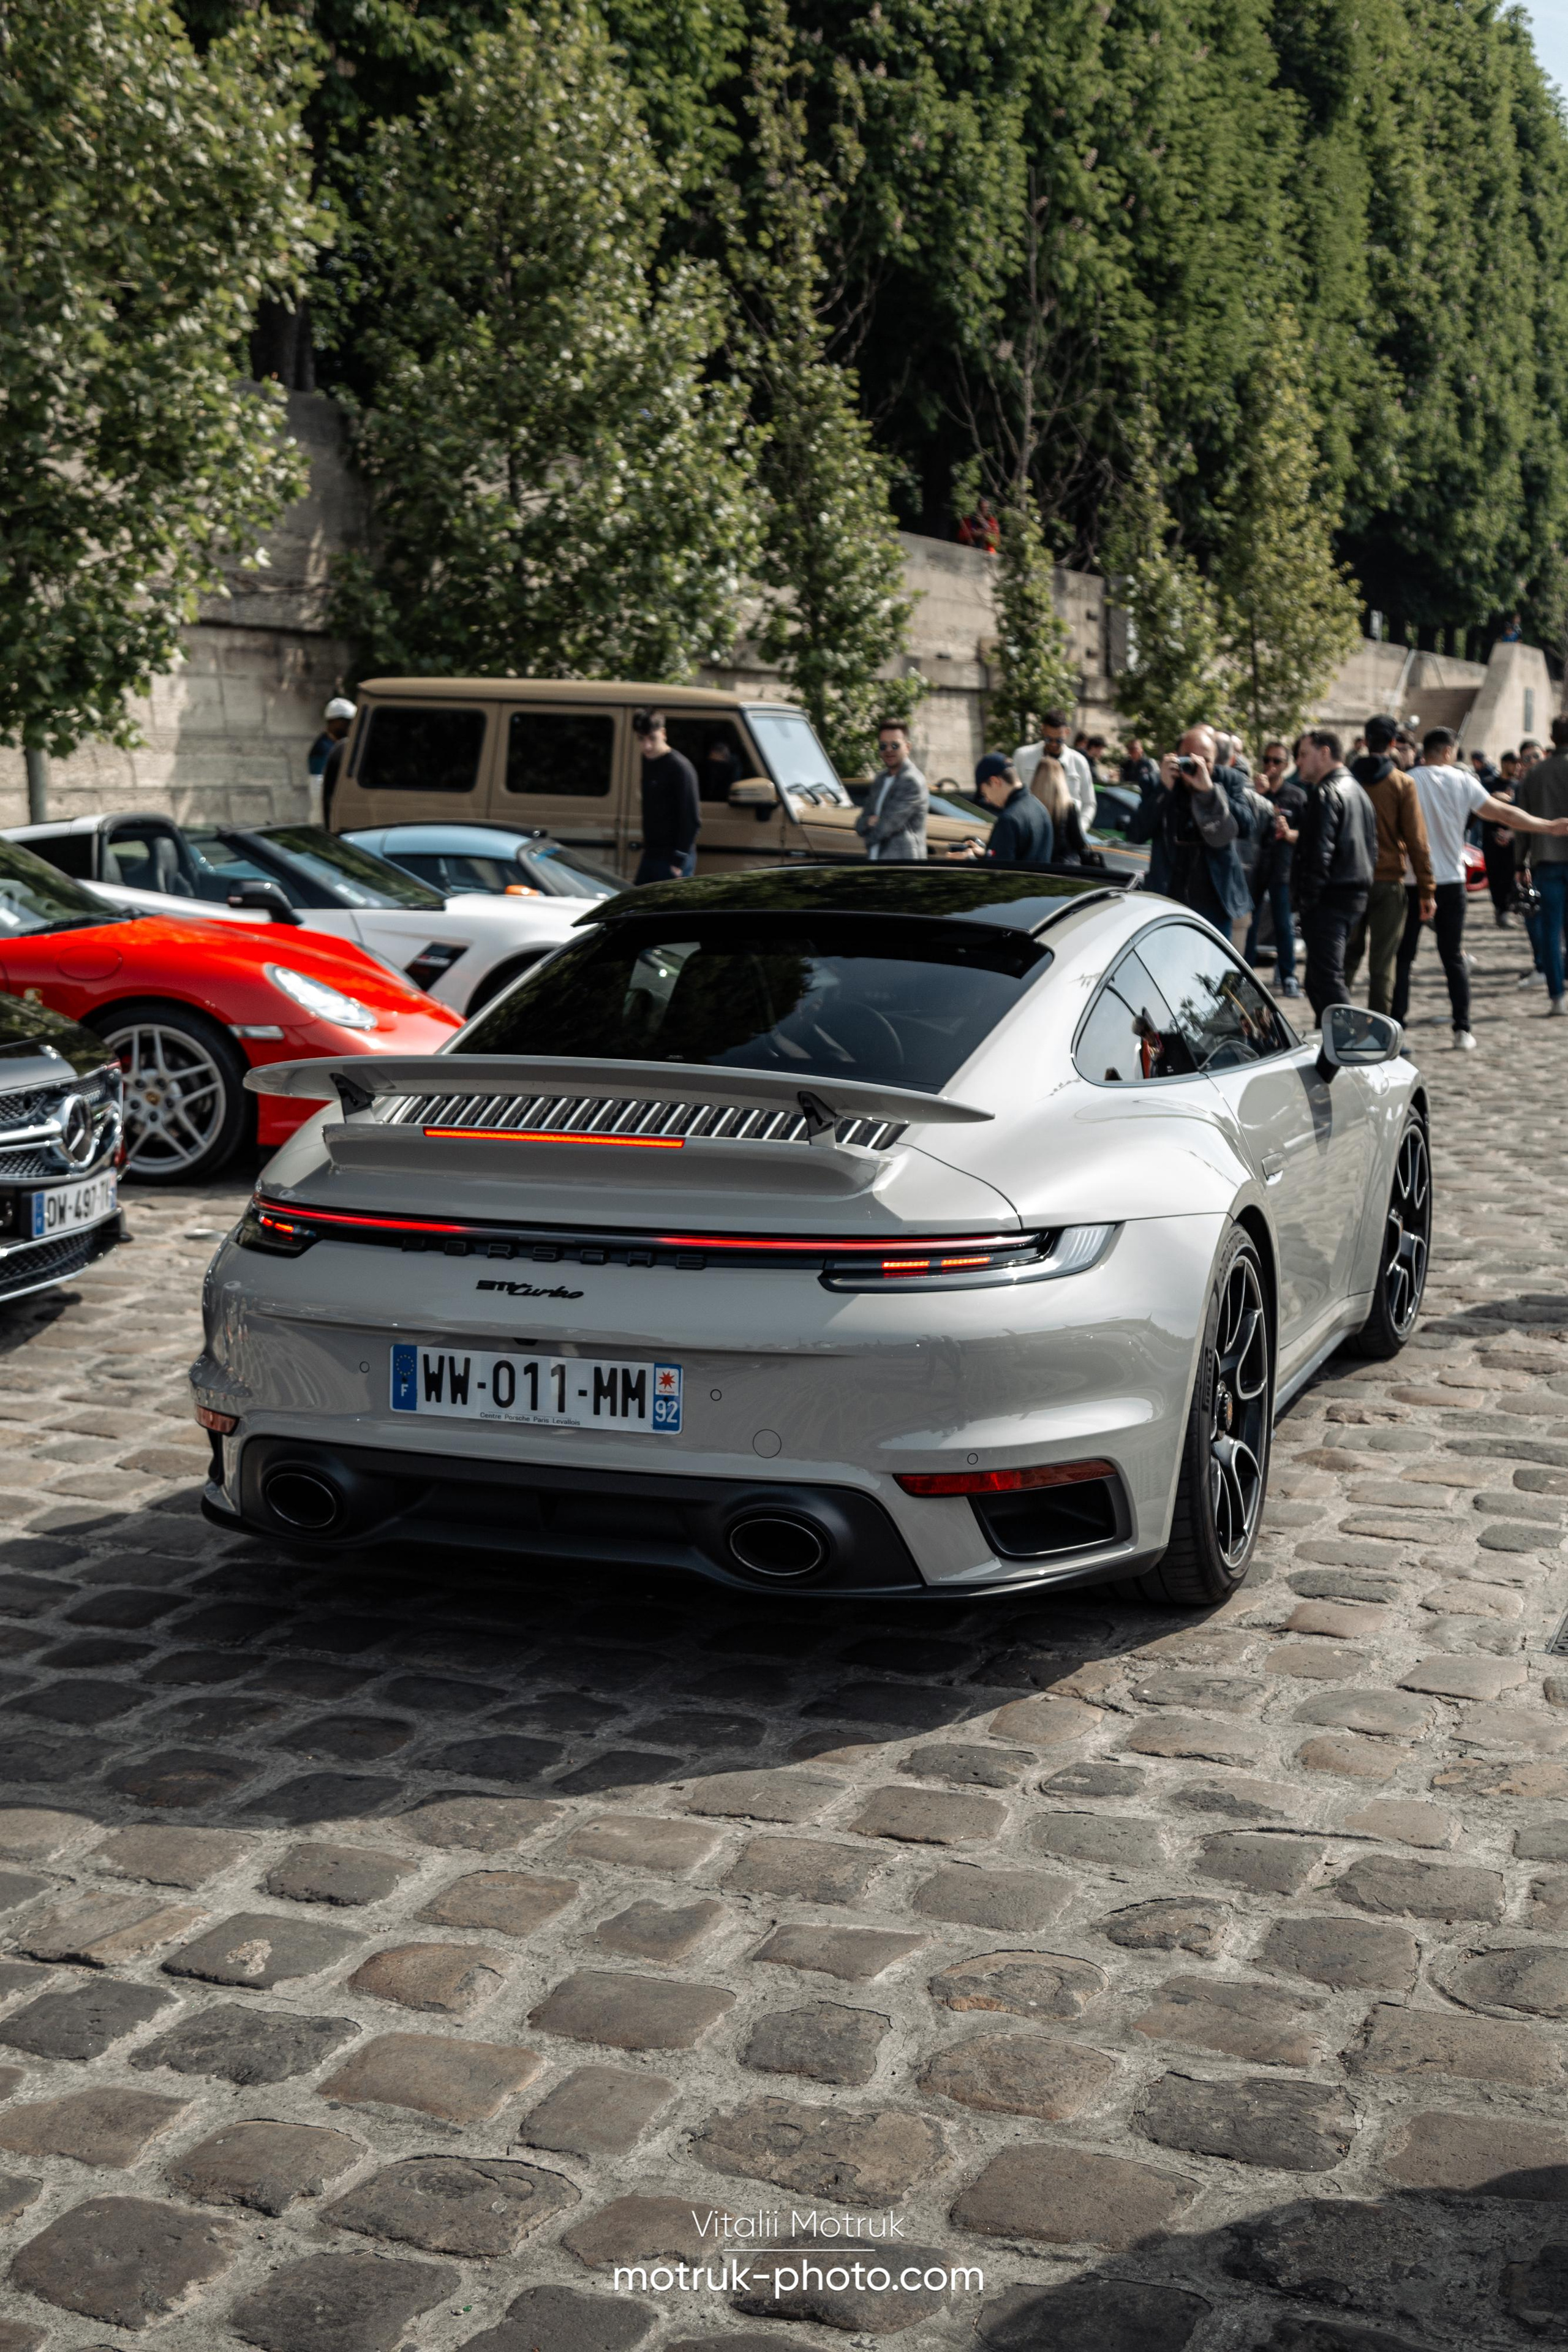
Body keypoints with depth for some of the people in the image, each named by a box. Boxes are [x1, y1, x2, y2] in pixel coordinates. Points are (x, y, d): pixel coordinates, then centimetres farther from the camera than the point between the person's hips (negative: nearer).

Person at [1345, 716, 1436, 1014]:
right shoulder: (1402, 784, -5)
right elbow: (1416, 841, -6)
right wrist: (1426, 891, -2)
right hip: (1389, 882, -2)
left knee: (1348, 956, 14)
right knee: (1382, 963, 2)